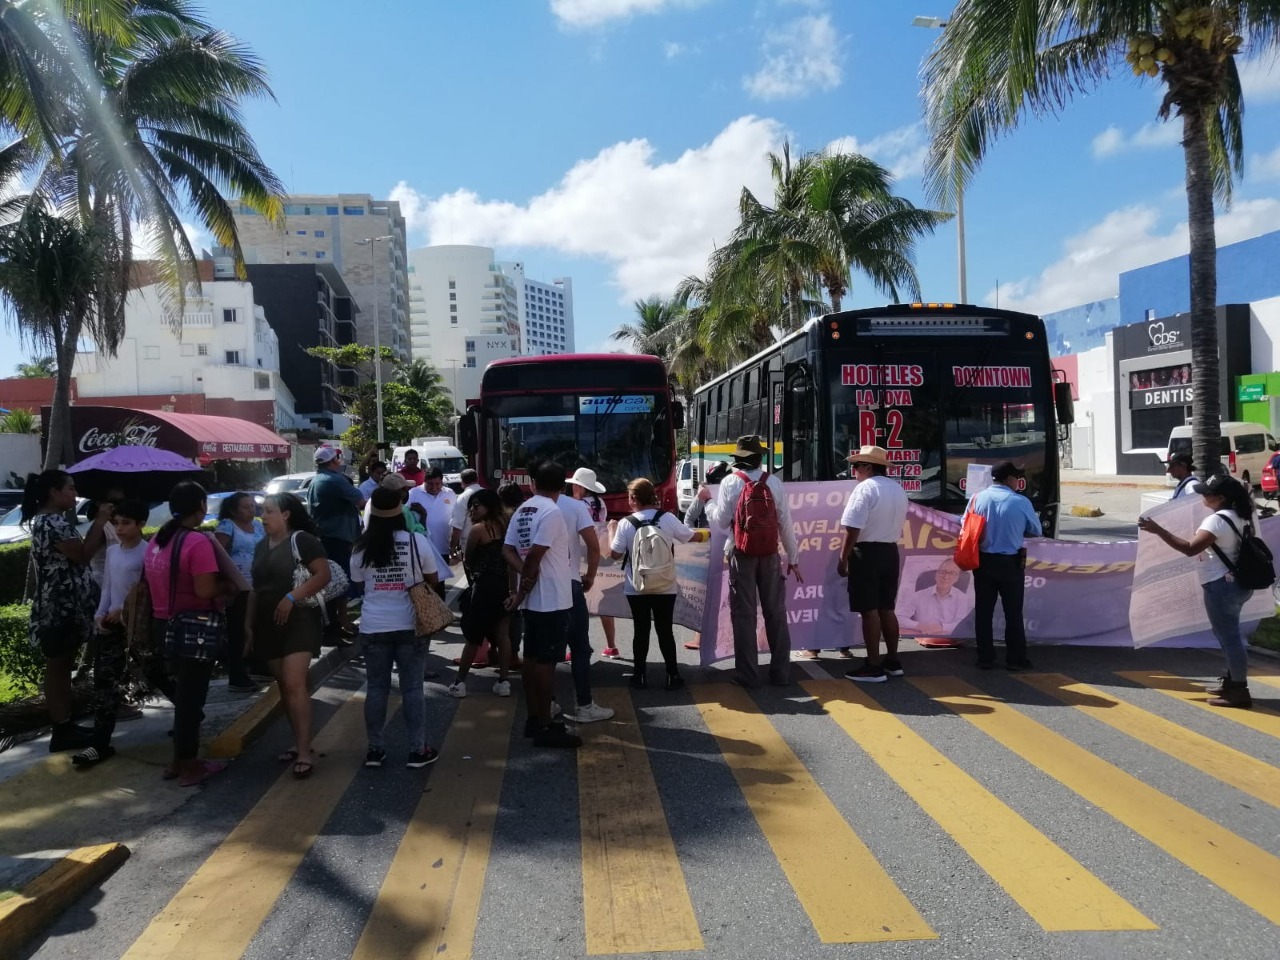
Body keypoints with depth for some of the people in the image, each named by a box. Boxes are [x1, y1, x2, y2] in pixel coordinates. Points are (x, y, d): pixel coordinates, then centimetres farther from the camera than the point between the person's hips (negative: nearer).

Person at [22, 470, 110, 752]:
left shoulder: (51, 520, 15)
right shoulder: (51, 522, -18)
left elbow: (77, 554, 13)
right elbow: (83, 555, -19)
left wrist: (100, 525, 5)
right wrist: (100, 521, -12)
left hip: (66, 607, 10)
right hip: (59, 609, -10)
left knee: (63, 667, 14)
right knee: (57, 668, -2)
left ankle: (65, 726, 21)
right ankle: (61, 733, 6)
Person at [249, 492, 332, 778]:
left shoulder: (302, 540, -9)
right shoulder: (261, 546, 14)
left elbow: (323, 574, -16)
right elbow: (256, 589, 18)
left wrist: (291, 597, -23)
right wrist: (248, 625, 15)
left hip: (299, 620, -7)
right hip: (268, 624, 7)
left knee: (295, 684, -15)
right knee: (283, 686, 11)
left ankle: (304, 752, -11)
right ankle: (299, 741, 22)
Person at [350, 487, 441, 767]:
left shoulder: (361, 548, -4)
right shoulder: (416, 541, -9)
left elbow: (358, 583, 11)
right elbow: (432, 579, 2)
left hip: (373, 627, 2)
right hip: (409, 625, -2)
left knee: (376, 688, 12)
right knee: (412, 688, 5)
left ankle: (375, 749, 19)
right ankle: (417, 750, 11)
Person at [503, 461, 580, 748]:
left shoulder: (522, 510, 10)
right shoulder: (552, 512, -16)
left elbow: (508, 550, 5)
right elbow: (534, 556, -22)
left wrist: (526, 576, -9)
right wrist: (522, 592, -10)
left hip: (533, 598, 9)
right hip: (553, 599, -9)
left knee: (532, 658, 13)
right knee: (546, 661, -4)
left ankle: (534, 719, 23)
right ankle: (545, 727, 2)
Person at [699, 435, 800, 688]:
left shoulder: (731, 482, -4)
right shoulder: (773, 482, 2)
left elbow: (721, 521, -6)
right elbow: (785, 522, 3)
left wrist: (708, 500, 11)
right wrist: (793, 557, 11)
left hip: (741, 554, -2)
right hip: (770, 554, 2)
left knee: (744, 613, 4)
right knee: (775, 611, 9)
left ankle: (748, 673, 7)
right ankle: (781, 672, 14)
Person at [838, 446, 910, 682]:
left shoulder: (865, 488, -15)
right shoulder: (898, 489, 11)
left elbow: (852, 530, -18)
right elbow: (897, 525, 16)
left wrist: (843, 559, -11)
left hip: (867, 552, -8)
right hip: (890, 552, 8)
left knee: (869, 610, -3)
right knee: (887, 608, 15)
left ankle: (874, 666, 1)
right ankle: (892, 661, 23)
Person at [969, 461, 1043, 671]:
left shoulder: (978, 499, -5)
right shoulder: (1021, 502, -11)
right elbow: (1036, 531, 1)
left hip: (983, 561, 2)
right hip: (1011, 563, -2)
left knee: (983, 611, 8)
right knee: (1013, 612, 8)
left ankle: (985, 659, 12)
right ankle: (1015, 659, 14)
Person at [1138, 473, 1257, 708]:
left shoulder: (1217, 520, -22)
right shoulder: (1238, 516, 9)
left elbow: (1190, 548, -30)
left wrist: (1158, 530, -31)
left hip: (1221, 585, -10)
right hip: (1236, 582, 10)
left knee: (1228, 636, -2)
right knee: (1228, 634, 22)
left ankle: (1239, 691, 5)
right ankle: (1232, 680, 32)